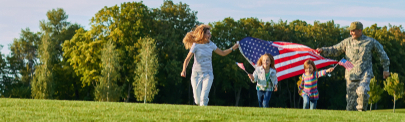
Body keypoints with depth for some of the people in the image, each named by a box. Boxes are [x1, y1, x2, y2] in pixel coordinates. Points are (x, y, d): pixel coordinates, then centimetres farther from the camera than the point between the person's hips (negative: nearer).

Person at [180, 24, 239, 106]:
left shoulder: (211, 45, 6)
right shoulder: (196, 45, -6)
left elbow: (222, 53, 19)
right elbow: (187, 59, -12)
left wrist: (232, 49, 6)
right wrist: (184, 70, -28)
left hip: (208, 74, 2)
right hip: (196, 74, -2)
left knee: (204, 97, -19)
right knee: (198, 101, -1)